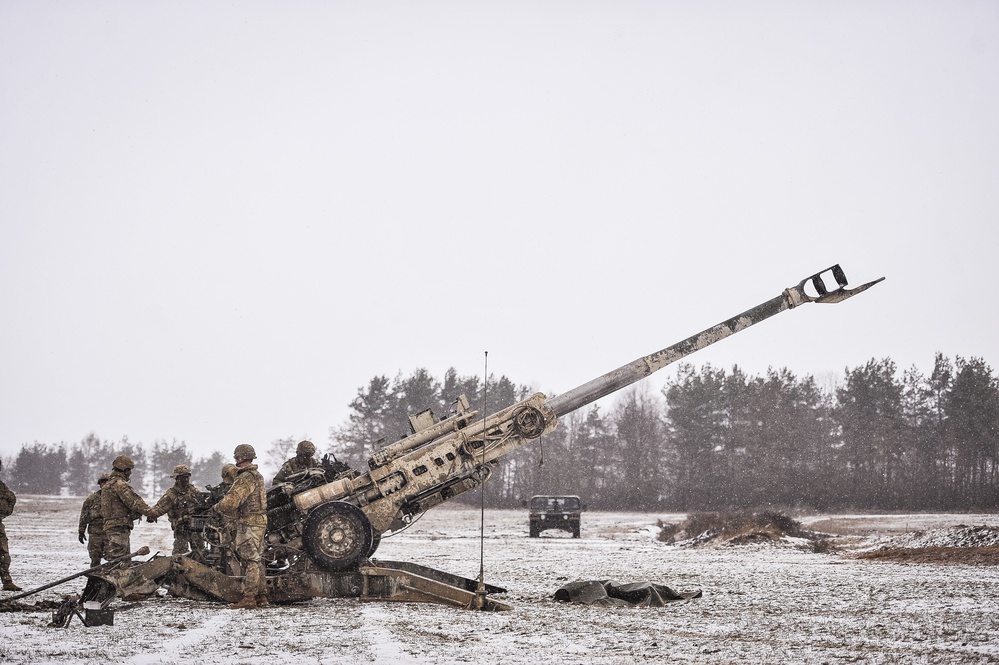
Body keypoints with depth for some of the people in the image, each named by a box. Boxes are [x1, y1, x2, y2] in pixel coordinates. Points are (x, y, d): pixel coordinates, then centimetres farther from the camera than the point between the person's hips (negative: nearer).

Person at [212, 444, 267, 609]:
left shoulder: (245, 478, -16)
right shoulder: (258, 476, 16)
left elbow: (230, 502, -22)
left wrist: (216, 507, -3)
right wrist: (225, 510, 15)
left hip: (248, 525, -10)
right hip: (260, 522, 10)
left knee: (250, 561, -9)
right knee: (257, 561, 13)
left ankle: (249, 599, -9)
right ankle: (261, 597, 17)